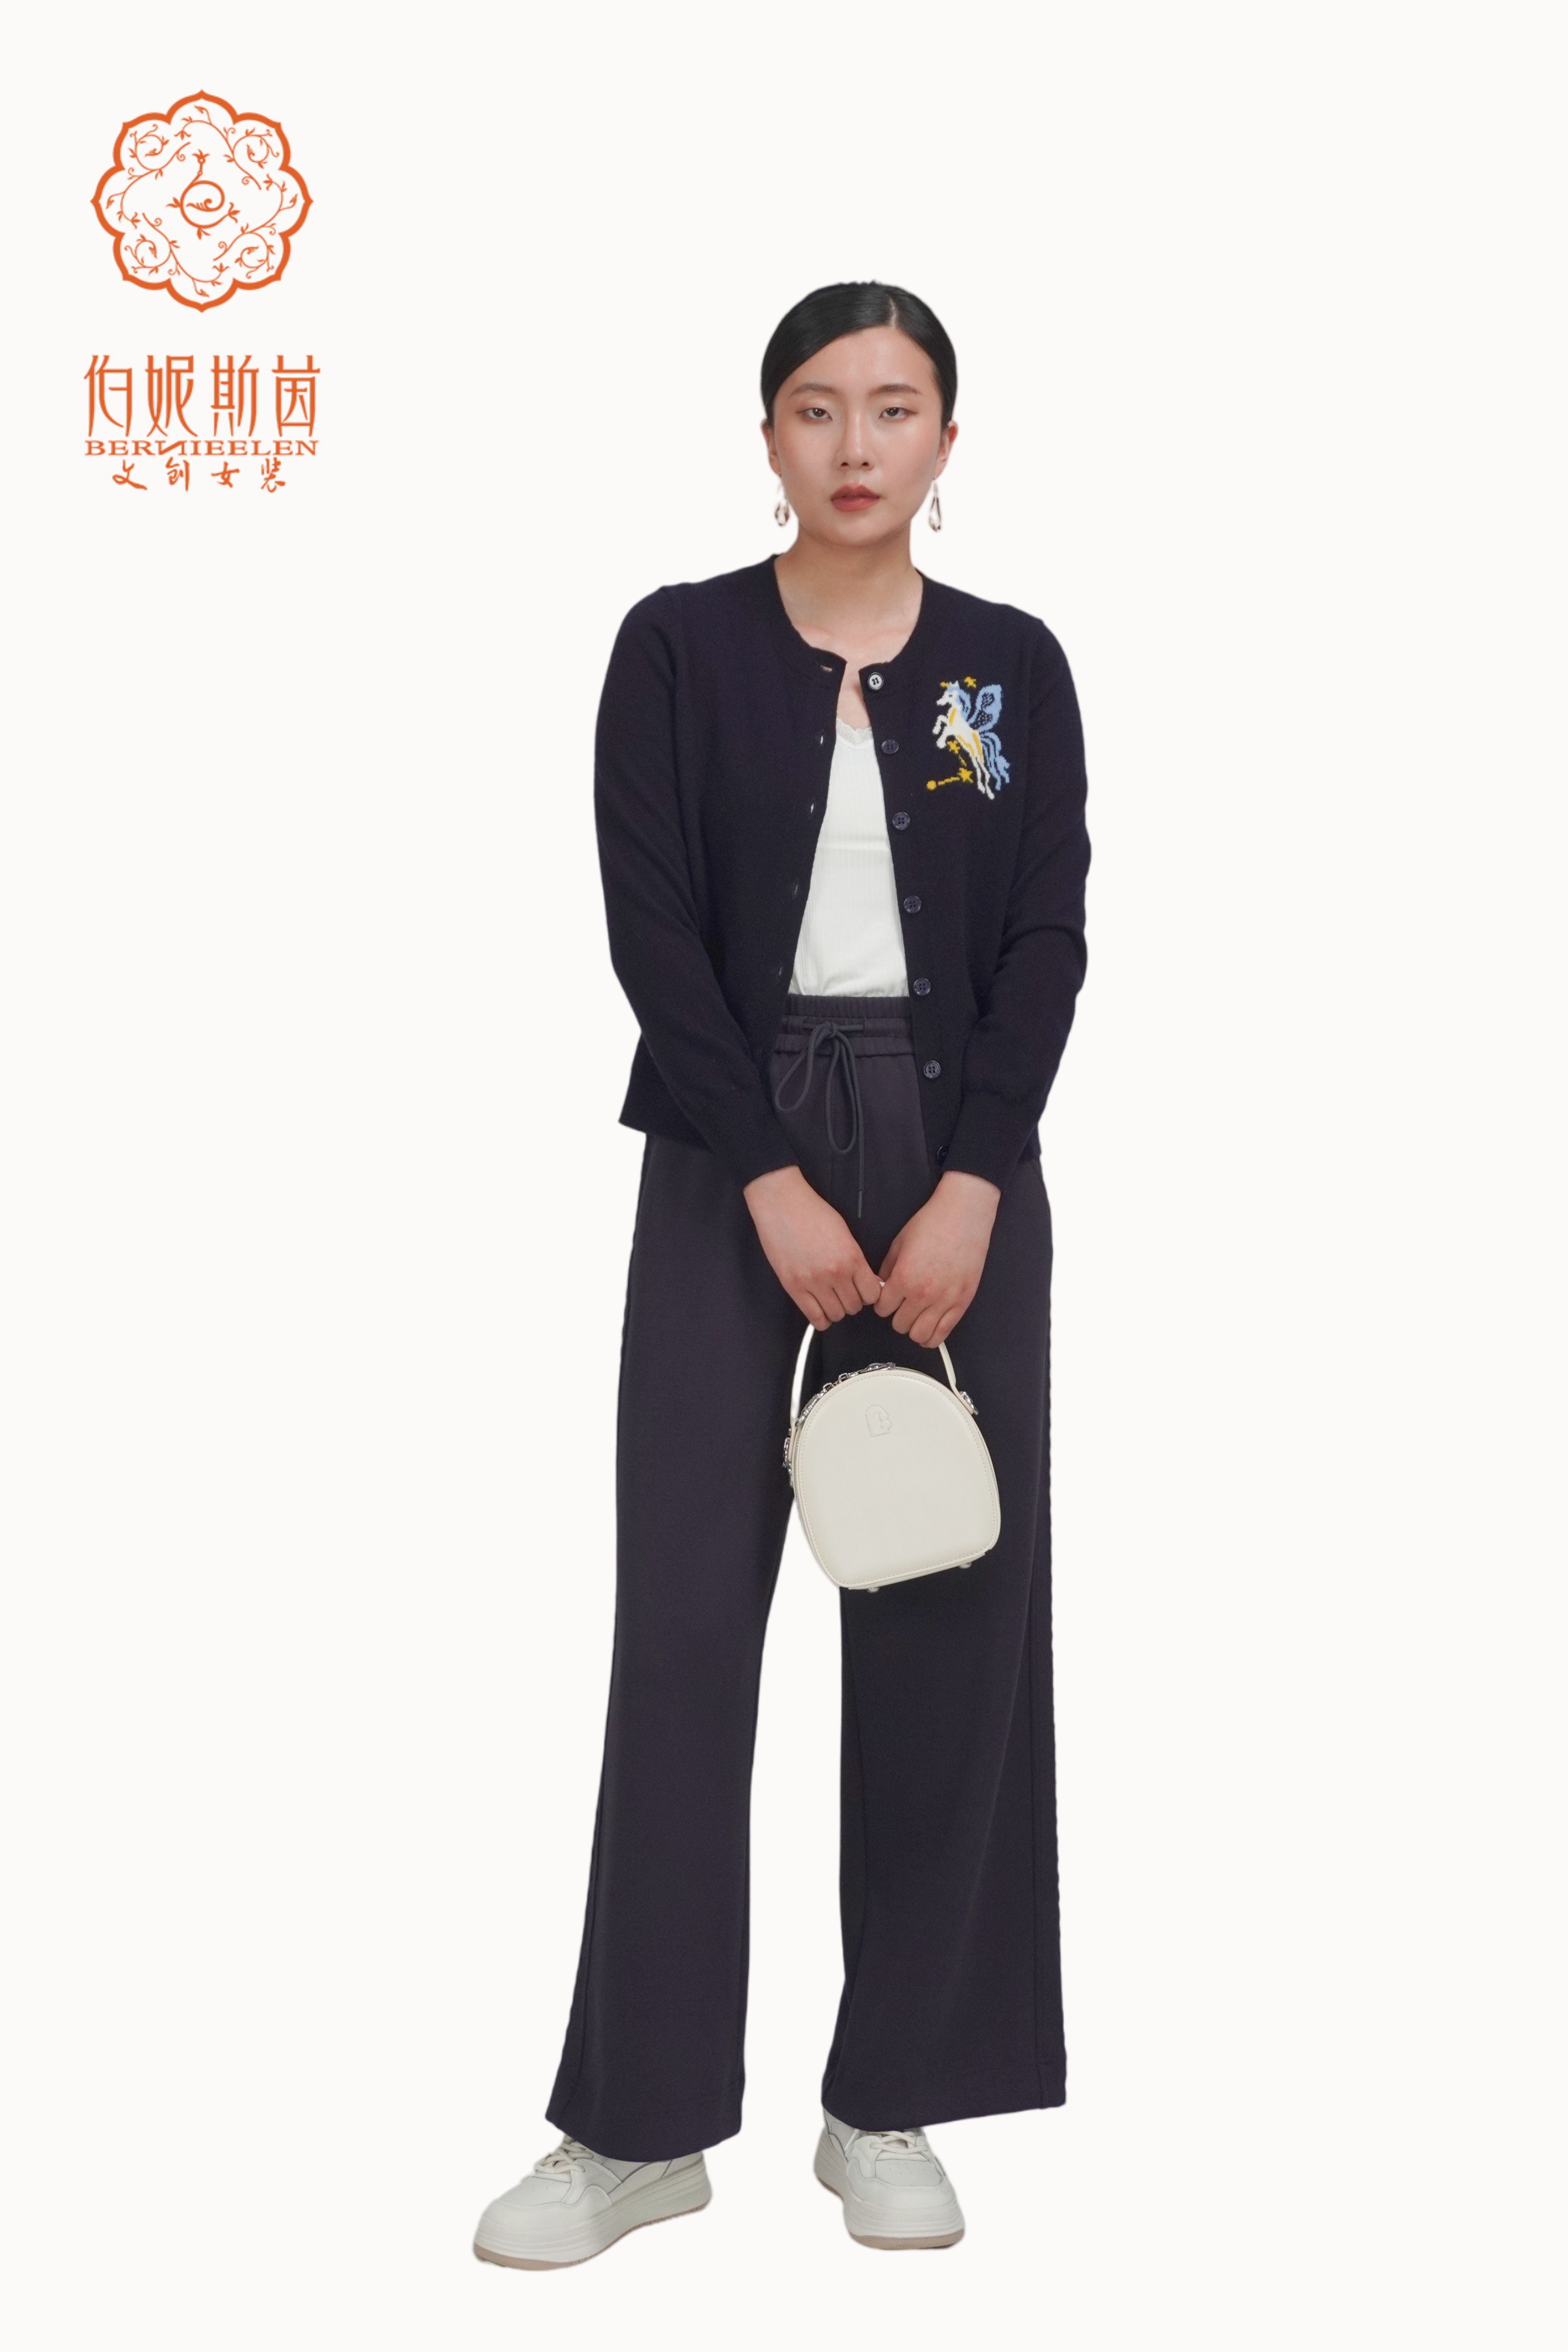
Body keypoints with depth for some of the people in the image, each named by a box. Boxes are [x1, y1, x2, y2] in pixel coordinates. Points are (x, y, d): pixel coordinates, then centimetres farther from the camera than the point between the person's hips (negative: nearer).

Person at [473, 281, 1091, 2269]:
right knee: (687, 1615, -2)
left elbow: (1048, 943, -1)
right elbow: (653, 929, -7)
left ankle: (889, 2102, 19)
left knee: (951, 1620, 4)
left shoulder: (1015, 664, 7)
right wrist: (775, 1184, -15)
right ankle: (641, 2122, 11)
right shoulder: (680, 645, 1)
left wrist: (966, 1189, -13)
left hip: (958, 1154, 2)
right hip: (730, 1155, -2)